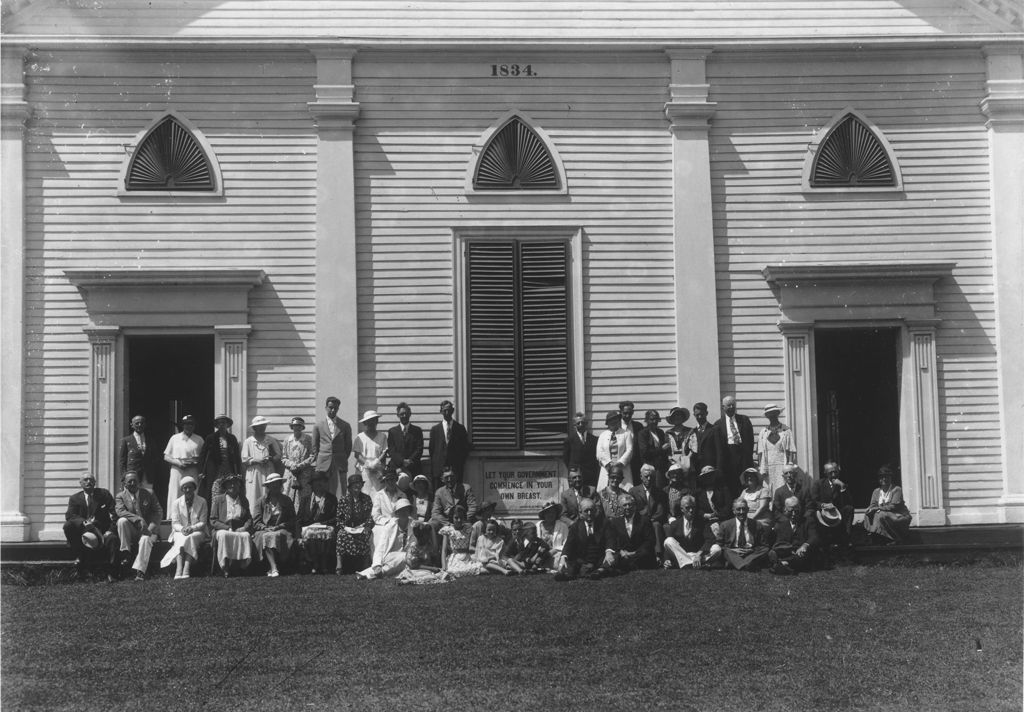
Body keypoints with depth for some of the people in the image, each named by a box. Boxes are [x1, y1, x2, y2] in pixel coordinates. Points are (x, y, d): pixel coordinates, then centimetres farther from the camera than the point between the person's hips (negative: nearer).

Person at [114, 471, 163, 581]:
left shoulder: (149, 494, 8)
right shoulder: (120, 496, 5)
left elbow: (158, 512, 4)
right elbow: (120, 511, -15)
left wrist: (150, 528, -14)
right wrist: (138, 520, -28)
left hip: (147, 530, -1)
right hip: (131, 531, 1)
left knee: (145, 539, -34)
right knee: (122, 520, -29)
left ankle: (140, 571, -42)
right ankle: (125, 554, -22)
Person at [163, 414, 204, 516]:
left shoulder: (199, 440, 12)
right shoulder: (174, 438, 12)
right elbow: (166, 457, 10)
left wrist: (195, 462, -10)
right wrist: (178, 462, -7)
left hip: (193, 472, 0)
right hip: (177, 472, 0)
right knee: (175, 497, -5)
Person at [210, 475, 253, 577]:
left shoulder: (244, 501, 20)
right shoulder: (218, 499, 13)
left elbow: (249, 519, 18)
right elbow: (213, 520, 6)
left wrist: (245, 528, -7)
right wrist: (228, 528, -10)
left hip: (240, 530, 1)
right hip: (222, 529, -1)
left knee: (246, 536, -34)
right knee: (223, 535, -37)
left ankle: (242, 564, -34)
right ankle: (225, 567, -35)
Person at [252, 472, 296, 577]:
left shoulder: (286, 500, 16)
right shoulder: (261, 501, 13)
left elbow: (292, 520, 11)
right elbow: (256, 522, 6)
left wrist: (279, 526, -6)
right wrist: (266, 528, -13)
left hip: (281, 530, 0)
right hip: (263, 531, 0)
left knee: (276, 536, -35)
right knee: (266, 537, -35)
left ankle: (271, 568, -34)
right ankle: (274, 568, -46)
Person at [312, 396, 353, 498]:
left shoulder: (345, 426, 9)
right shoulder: (319, 425, 9)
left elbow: (348, 446, 13)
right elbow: (315, 446, 13)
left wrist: (343, 460, 6)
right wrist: (316, 462, 7)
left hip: (339, 465, 0)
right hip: (323, 465, 0)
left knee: (338, 493, -6)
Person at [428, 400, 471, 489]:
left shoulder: (460, 428, 9)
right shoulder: (435, 429, 10)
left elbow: (465, 448, 11)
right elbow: (431, 449, 11)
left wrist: (461, 463, 1)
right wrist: (433, 467, 5)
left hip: (456, 468, 0)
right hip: (439, 468, 1)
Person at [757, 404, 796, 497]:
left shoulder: (786, 430, 5)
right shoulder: (763, 432, 11)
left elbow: (792, 451, 1)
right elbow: (760, 453, 9)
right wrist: (761, 470, 0)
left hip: (782, 466, -2)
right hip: (768, 467, 2)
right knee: (768, 492, -4)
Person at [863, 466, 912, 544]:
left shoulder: (897, 489, -10)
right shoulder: (876, 491, 9)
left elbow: (893, 506, -19)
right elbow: (872, 505, 5)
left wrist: (878, 508, -22)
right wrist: (871, 509, -21)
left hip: (899, 517, -6)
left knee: (881, 515, -32)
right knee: (868, 514, -13)